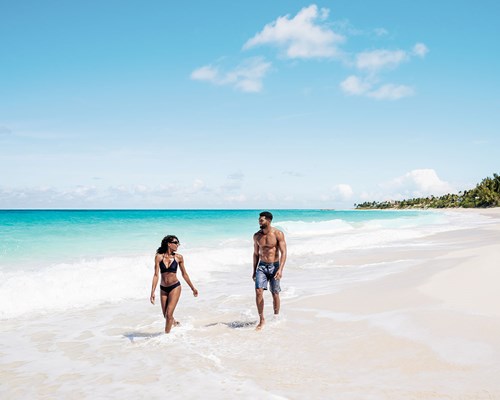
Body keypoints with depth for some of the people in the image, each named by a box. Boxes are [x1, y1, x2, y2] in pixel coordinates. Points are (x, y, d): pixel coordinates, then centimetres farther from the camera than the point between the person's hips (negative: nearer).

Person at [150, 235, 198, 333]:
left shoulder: (178, 257, -4)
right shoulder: (159, 257, -7)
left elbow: (184, 274, 7)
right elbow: (156, 275, -8)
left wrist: (193, 288, 14)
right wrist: (152, 292, -13)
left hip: (175, 287, -2)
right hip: (163, 289, 2)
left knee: (169, 314, -10)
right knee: (165, 315, 14)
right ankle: (175, 324, 45)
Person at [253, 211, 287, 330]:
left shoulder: (278, 234, -8)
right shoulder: (257, 236, 4)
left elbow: (283, 253, -11)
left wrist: (280, 269, -22)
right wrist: (254, 271, 14)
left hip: (274, 266, -2)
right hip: (262, 266, 2)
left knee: (275, 294, 5)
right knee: (258, 291, -14)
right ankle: (262, 320, -4)